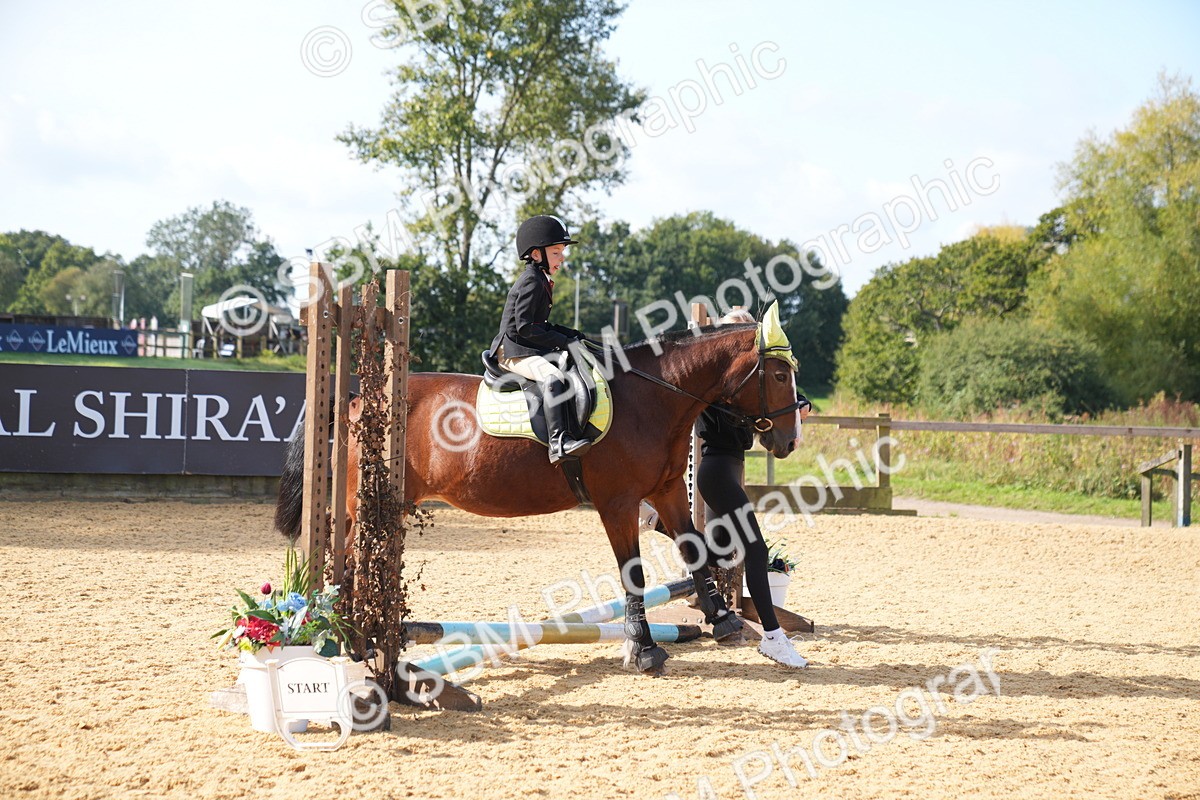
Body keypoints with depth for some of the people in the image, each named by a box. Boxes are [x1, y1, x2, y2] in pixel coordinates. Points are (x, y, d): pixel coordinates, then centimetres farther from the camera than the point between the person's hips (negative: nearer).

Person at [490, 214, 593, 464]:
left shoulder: (541, 281, 18)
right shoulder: (532, 282, -13)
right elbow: (524, 327, -20)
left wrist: (569, 333, 9)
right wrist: (562, 341, -18)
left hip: (530, 349, 11)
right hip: (514, 351, -11)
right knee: (554, 377, -33)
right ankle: (559, 441, -44)